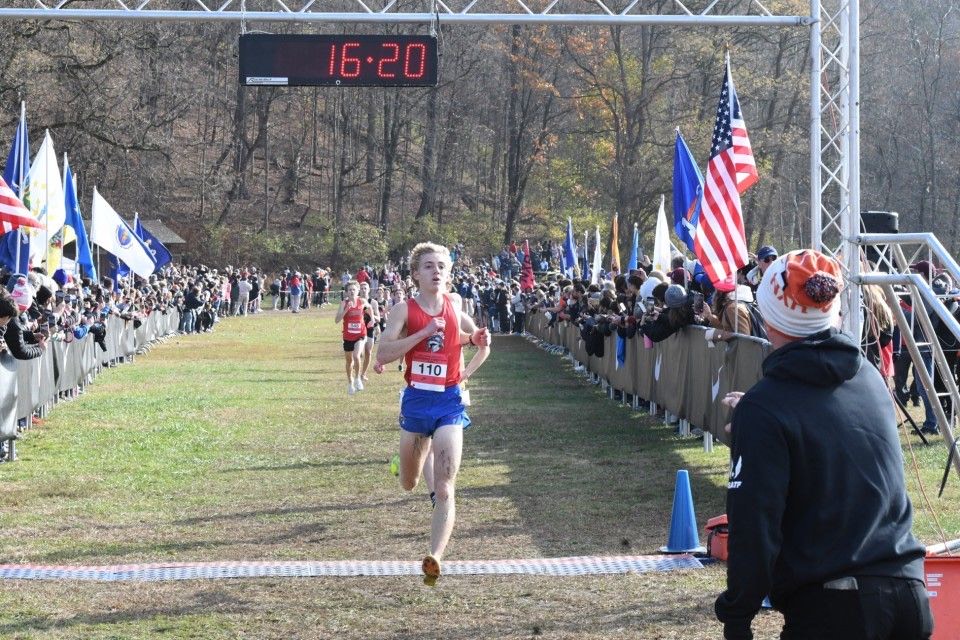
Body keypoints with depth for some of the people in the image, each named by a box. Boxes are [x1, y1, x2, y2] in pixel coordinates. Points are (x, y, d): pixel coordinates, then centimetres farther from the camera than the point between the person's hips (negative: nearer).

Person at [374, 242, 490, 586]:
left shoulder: (455, 307, 3)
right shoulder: (404, 310, -4)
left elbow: (481, 342, 20)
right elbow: (383, 354, -16)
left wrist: (467, 371, 1)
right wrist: (424, 332, -21)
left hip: (449, 402, 0)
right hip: (415, 400, 0)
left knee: (444, 490, -13)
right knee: (408, 484, 19)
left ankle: (435, 557, -21)